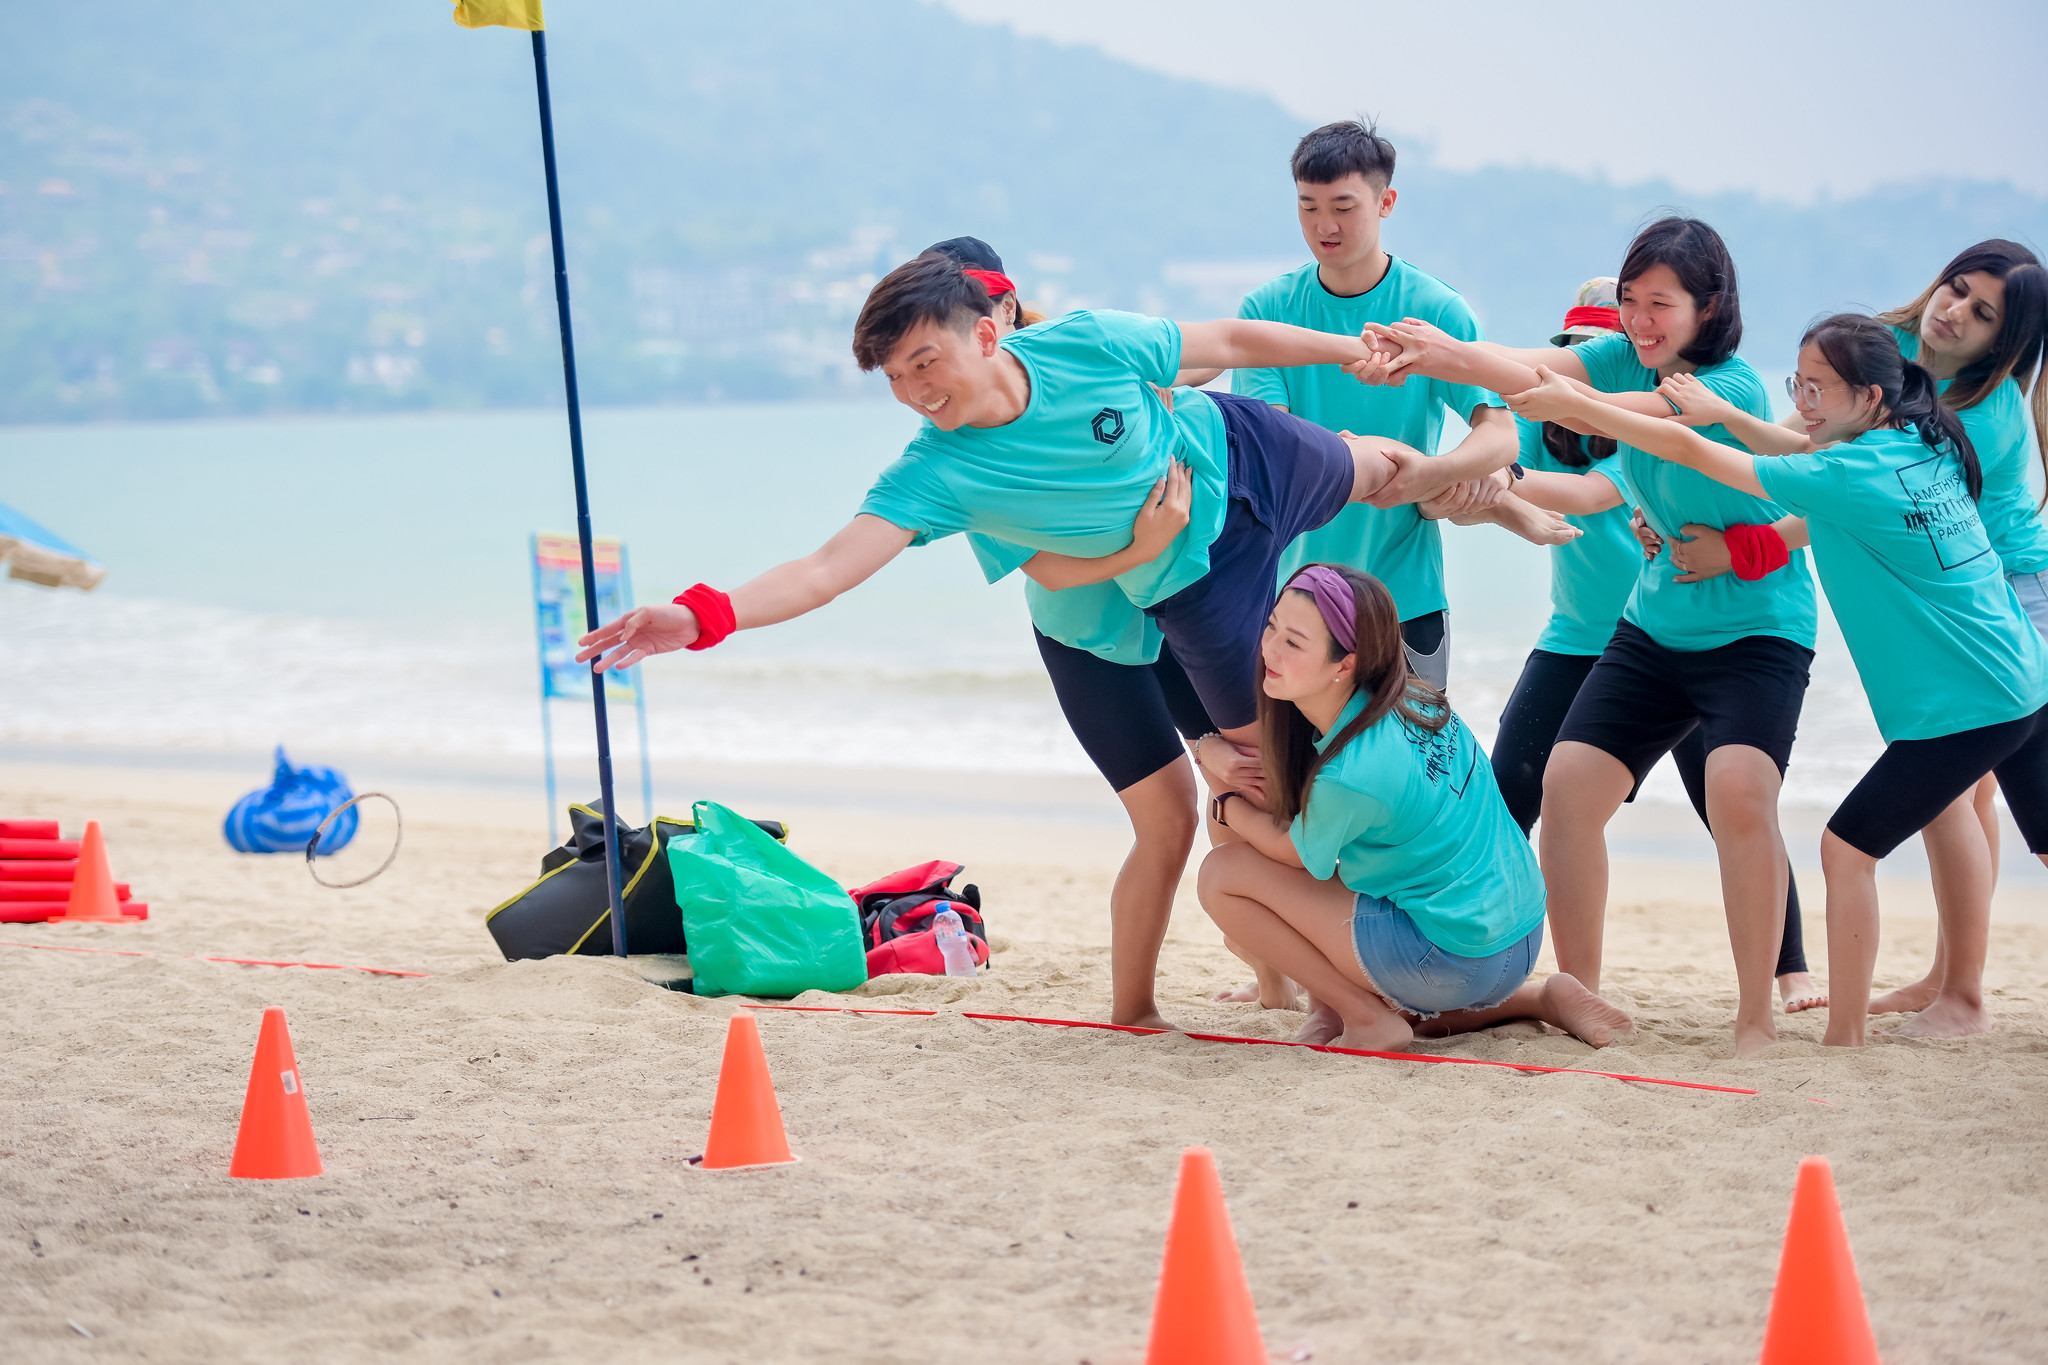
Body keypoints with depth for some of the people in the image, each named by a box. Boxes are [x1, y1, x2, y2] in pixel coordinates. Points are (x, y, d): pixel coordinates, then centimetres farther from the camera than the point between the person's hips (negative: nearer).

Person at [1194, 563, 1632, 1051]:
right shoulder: (1411, 700, -2)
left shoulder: (1351, 776, -27)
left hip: (1453, 962, -9)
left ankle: (1368, 1020, -1)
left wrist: (1226, 803, 12)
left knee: (1223, 872, -7)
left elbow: (1292, 852, -5)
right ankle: (1541, 997, 20)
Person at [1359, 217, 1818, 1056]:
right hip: (1655, 628, 7)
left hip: (1756, 629, -7)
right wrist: (1408, 360, -34)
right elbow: (1531, 366, -16)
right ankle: (1579, 996, 7)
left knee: (1739, 790, -27)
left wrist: (1458, 360, -42)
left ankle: (1757, 1019, -17)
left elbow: (1590, 410, -34)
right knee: (1567, 783, -4)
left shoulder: (1731, 388, -22)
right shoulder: (1631, 357, 0)